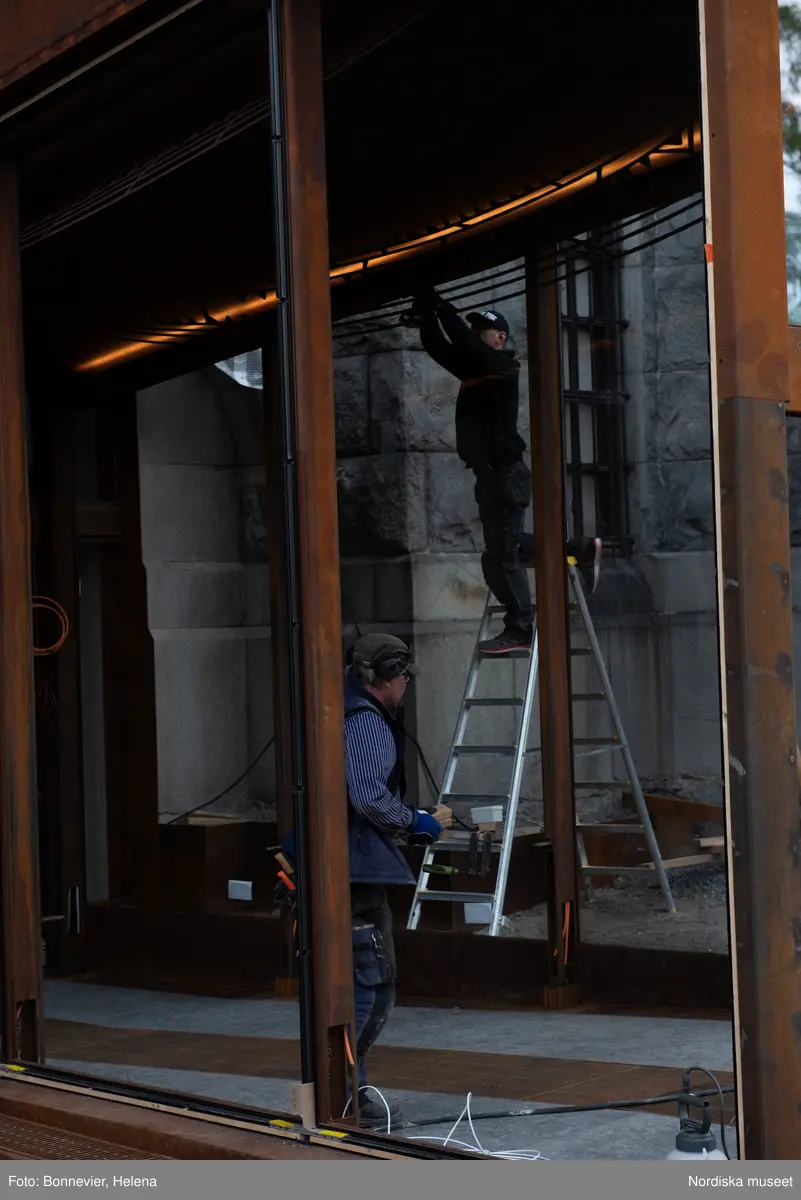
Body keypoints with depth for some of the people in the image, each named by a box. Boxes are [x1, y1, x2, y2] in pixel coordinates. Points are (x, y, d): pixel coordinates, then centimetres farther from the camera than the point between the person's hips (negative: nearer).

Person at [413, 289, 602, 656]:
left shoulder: (501, 367, -9)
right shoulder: (475, 370, 15)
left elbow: (465, 344, -22)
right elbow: (440, 349, 14)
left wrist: (441, 307, -15)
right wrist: (425, 318, 1)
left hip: (505, 473, -10)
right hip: (492, 473, 10)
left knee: (501, 556, -9)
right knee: (509, 546, 21)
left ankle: (520, 629, -6)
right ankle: (582, 550, 30)